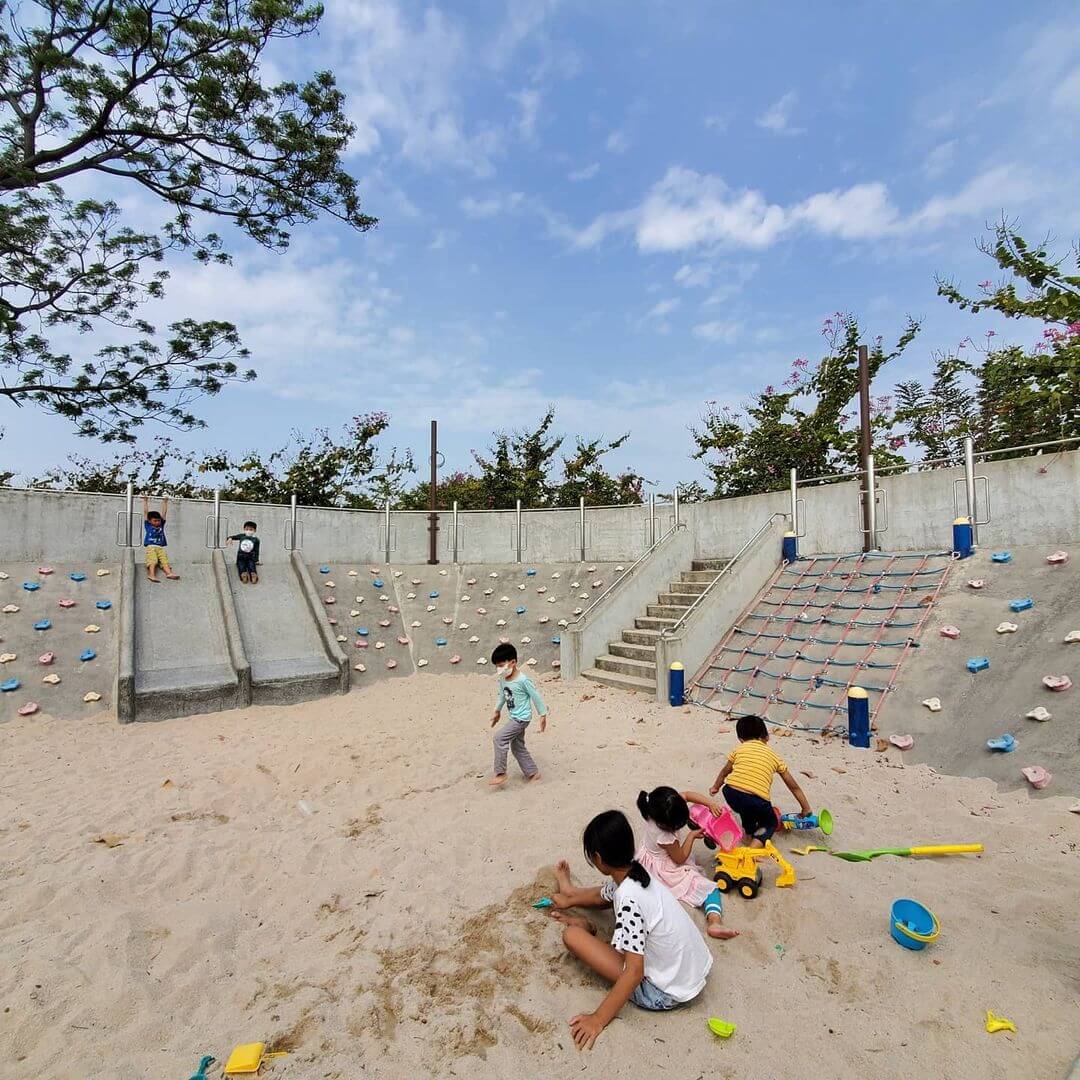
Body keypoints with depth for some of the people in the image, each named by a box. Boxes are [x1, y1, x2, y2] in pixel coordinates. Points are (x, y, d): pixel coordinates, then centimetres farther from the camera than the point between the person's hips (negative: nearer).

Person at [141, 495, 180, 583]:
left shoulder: (161, 525, 20)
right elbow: (145, 512, 15)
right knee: (153, 561, -23)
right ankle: (152, 574, -36)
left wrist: (165, 502, 28)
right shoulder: (148, 526, 13)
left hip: (160, 548, 3)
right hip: (150, 547, -3)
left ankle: (169, 573, -33)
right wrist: (145, 501, 18)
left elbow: (164, 513, 24)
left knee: (165, 560, -16)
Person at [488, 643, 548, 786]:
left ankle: (500, 773, -5)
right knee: (517, 747, 14)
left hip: (521, 718, -9)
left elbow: (536, 696, -14)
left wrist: (543, 715, -9)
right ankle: (533, 773, 28)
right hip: (513, 718, 9)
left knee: (498, 738, -15)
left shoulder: (523, 680, -22)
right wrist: (497, 711, 28)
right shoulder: (502, 680, 1)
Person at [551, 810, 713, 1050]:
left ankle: (586, 929, 19)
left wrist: (598, 1019, -20)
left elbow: (634, 972, -30)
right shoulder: (635, 873, -5)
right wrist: (571, 900, 34)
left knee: (571, 936, -12)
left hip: (666, 994, -8)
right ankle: (572, 893, 36)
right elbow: (602, 895, 17)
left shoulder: (628, 899, -30)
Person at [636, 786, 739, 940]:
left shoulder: (656, 811, -21)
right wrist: (692, 835, -11)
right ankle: (715, 922, -29)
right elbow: (680, 858, -19)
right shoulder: (665, 837, -39)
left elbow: (687, 795, -10)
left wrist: (711, 803, -20)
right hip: (666, 873, -8)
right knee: (710, 888, -9)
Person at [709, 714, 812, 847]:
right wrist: (806, 809, 41)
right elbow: (794, 787, 27)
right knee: (770, 824, 26)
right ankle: (755, 845, 3)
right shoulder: (774, 756, 20)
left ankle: (749, 829, 40)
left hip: (731, 795, 2)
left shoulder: (738, 750, 20)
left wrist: (716, 787, 54)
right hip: (757, 801, -2)